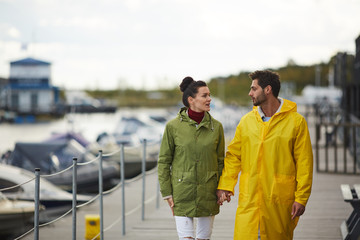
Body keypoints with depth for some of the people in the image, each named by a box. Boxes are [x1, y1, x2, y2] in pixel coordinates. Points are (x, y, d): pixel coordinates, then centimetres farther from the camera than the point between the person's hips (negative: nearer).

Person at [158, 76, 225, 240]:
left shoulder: (216, 126, 3)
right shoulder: (173, 126, -5)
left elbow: (220, 161, 10)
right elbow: (164, 162, 1)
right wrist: (167, 193, -3)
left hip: (208, 194, 3)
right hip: (182, 193, -3)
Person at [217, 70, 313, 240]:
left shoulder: (295, 121, -2)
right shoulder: (246, 121, 9)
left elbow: (304, 162, -3)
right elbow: (233, 156, 13)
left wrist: (301, 198, -7)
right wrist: (225, 185, 0)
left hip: (280, 200, -2)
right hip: (249, 199, 3)